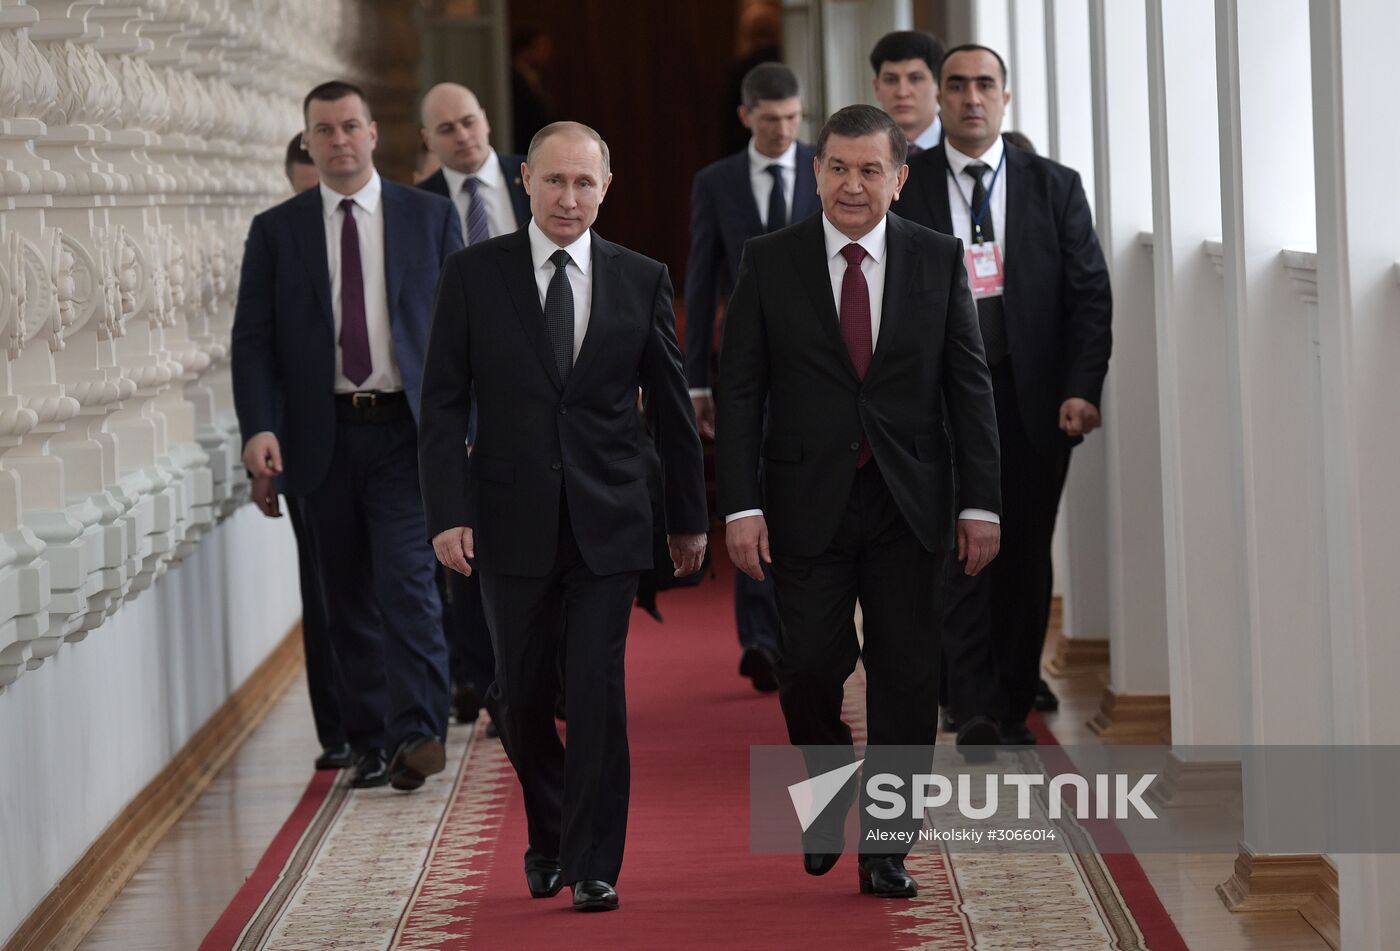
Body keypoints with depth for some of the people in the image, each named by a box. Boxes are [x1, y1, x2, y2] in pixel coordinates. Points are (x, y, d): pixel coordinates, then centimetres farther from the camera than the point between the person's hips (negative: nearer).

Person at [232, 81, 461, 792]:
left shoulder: (429, 217, 6)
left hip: (406, 431, -2)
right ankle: (369, 744, 13)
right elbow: (252, 340, 2)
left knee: (406, 577, -15)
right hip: (321, 438, 2)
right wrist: (259, 428, -13)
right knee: (346, 598, 6)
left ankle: (417, 732, -16)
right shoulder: (276, 231, 7)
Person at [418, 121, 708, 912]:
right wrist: (449, 514, -10)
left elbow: (672, 406, 9)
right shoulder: (473, 274, 0)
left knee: (598, 692, -6)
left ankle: (594, 865, 3)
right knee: (523, 697, 8)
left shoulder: (641, 280, 2)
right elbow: (444, 404, -1)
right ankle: (549, 836, 31)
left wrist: (689, 516, 12)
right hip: (513, 521, 0)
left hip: (608, 521, 0)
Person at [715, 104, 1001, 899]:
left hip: (909, 505, 1)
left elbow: (971, 387, 5)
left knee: (906, 679, 1)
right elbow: (740, 394, 0)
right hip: (810, 503, -1)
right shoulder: (770, 264, 1)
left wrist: (980, 502, -1)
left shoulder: (938, 260, 3)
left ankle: (886, 849, 11)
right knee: (811, 669, -5)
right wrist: (742, 507, -9)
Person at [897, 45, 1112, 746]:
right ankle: (975, 711, -8)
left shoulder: (1054, 187, 7)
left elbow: (1090, 293, 4)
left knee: (1025, 556, 5)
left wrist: (1082, 389, -6)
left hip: (1032, 400, 1)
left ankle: (1013, 708, 15)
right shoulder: (904, 188, 5)